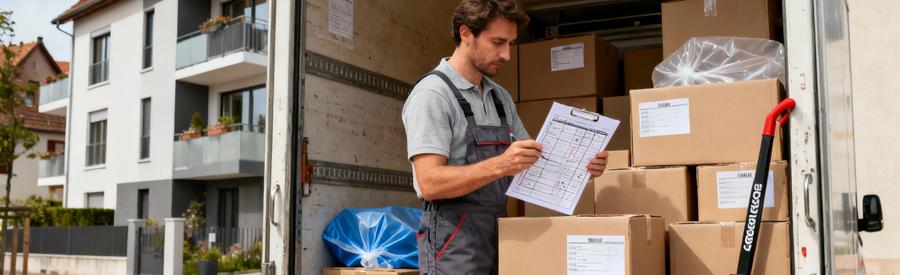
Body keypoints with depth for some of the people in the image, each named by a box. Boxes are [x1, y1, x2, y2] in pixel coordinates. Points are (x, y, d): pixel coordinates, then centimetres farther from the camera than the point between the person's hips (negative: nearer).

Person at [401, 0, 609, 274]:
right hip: (455, 237, -8)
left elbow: (530, 162, 17)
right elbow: (430, 183, -21)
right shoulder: (431, 95, -12)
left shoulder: (501, 97, 13)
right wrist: (499, 166, -32)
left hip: (500, 231, 8)